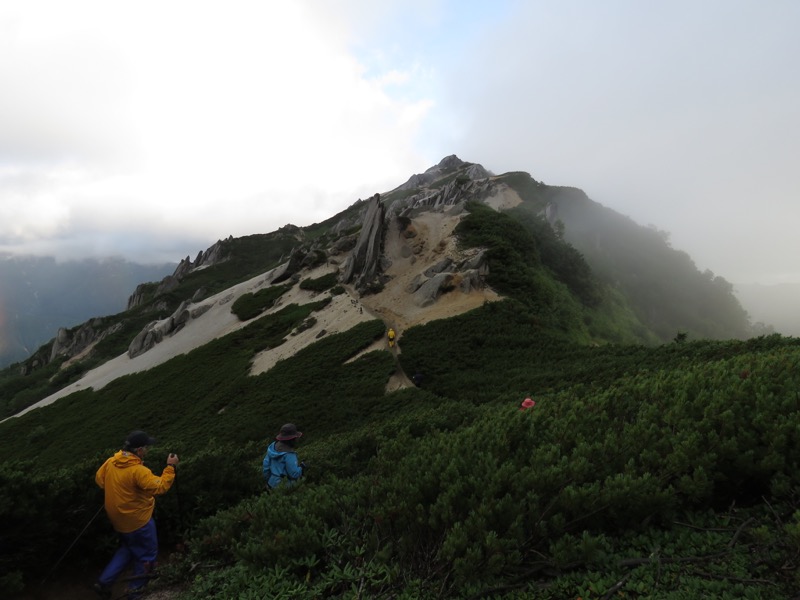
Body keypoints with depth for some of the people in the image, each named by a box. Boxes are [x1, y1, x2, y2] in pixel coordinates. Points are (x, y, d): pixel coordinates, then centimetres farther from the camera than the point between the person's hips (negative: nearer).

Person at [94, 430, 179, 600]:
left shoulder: (110, 462, -7)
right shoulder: (138, 470, -31)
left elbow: (99, 479, 10)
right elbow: (160, 487, -29)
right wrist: (170, 467, -23)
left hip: (118, 519, 8)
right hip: (138, 521, -7)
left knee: (127, 549, 30)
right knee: (146, 555, 14)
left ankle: (104, 581, 23)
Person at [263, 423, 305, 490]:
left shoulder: (273, 446, -5)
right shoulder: (289, 454, -28)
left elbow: (266, 463, 3)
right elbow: (294, 474, -25)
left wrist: (267, 480, 15)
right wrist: (301, 467, -5)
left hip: (273, 483, 8)